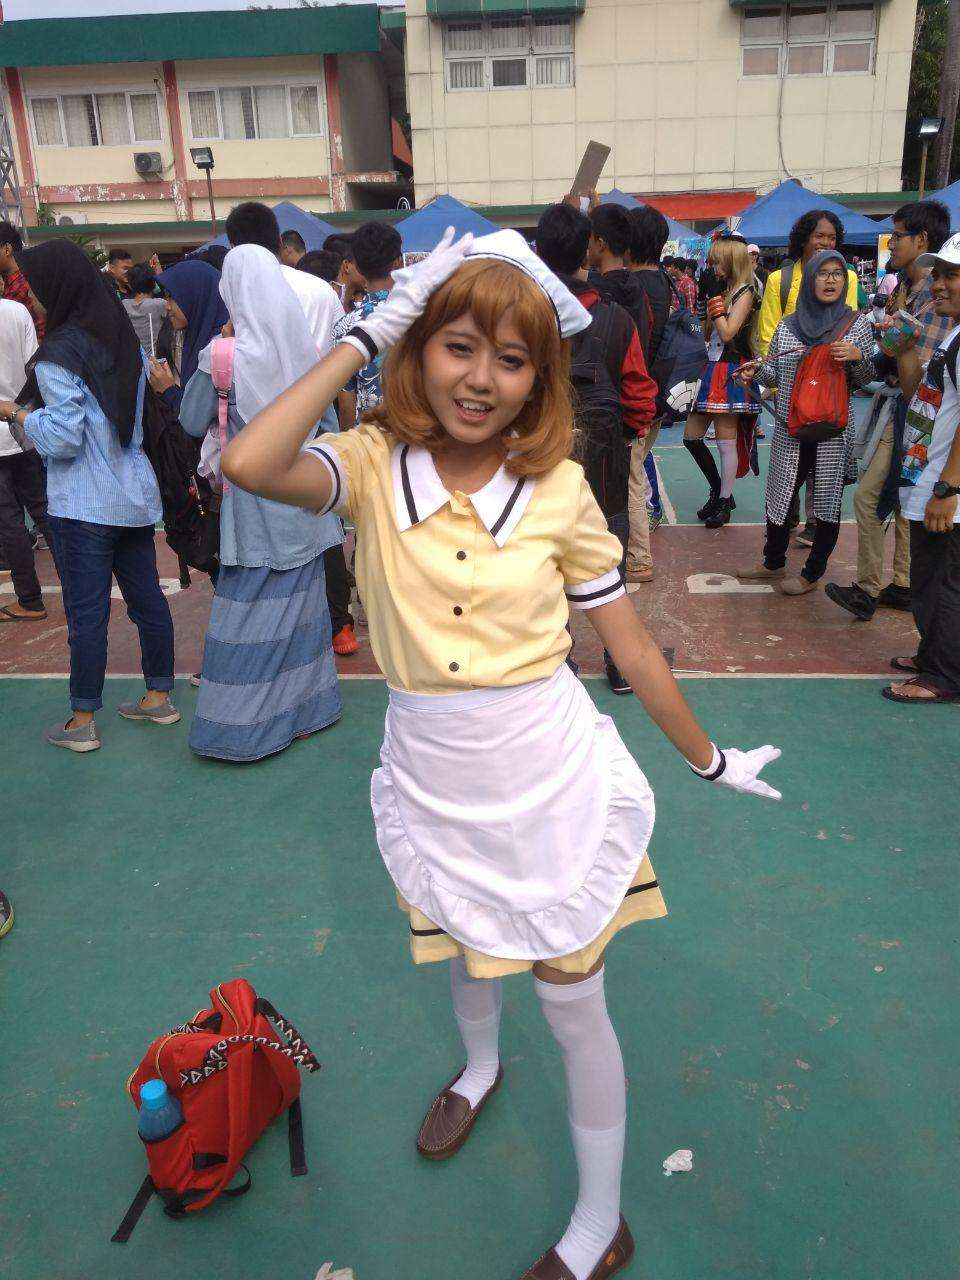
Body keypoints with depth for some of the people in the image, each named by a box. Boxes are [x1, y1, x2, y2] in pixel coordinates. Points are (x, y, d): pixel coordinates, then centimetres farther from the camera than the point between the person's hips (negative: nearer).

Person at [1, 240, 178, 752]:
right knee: (146, 597, 13)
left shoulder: (58, 355, -14)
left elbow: (60, 438, -17)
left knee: (86, 612, 0)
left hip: (83, 504, -7)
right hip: (135, 494, 7)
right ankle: (158, 696, 25)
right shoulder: (126, 340, 8)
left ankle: (82, 721, 9)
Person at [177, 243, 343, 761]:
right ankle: (310, 704, 26)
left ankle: (244, 725, 10)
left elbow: (193, 422, -2)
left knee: (249, 609, 3)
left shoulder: (226, 356, -15)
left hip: (256, 499, -5)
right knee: (302, 598, 15)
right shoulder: (305, 346, -1)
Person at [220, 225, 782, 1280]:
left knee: (571, 998, 12)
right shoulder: (375, 463, -10)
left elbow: (633, 649, -2)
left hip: (547, 775, -1)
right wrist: (363, 339, -21)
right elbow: (249, 464, -32)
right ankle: (480, 1069, 65)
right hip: (432, 780, 2)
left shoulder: (559, 488, -11)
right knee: (461, 946, 28)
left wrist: (712, 761, 5)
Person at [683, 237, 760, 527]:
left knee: (726, 442, -2)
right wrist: (709, 295, 10)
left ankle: (725, 501, 10)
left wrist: (715, 296, -13)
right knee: (691, 437, 9)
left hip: (731, 373, -8)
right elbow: (707, 334, 13)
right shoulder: (722, 290, 13)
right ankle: (718, 490, 24)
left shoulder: (745, 292, -8)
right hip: (712, 370, 8)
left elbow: (727, 333, -19)